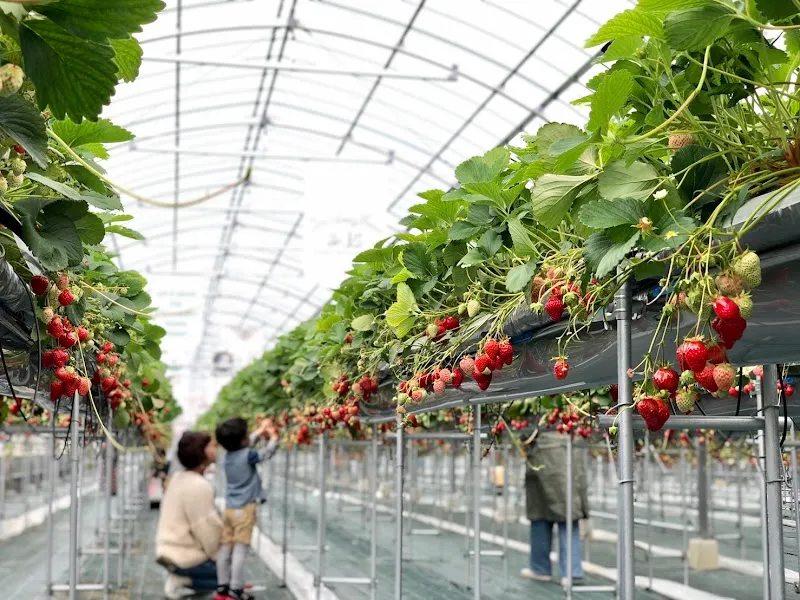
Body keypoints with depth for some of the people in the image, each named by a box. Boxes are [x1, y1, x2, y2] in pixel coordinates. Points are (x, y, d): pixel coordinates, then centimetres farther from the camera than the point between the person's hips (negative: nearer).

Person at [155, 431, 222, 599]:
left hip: (169, 550, 9)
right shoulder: (199, 486, -22)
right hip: (184, 556, -9)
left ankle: (180, 576, 7)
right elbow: (208, 529, -20)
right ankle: (183, 579, -5)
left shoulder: (179, 479, 7)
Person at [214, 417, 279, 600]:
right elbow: (268, 453, 1)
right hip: (245, 509, -7)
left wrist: (261, 430, 33)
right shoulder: (247, 456, -13)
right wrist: (274, 437, 19)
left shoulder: (228, 455, 7)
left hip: (229, 509, 7)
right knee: (240, 550, -7)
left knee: (226, 549, 8)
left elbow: (247, 444, 25)